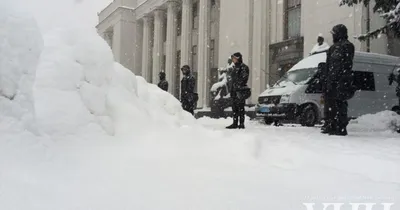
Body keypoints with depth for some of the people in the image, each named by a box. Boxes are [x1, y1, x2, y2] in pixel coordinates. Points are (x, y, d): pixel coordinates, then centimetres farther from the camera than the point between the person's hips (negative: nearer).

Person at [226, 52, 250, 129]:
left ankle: (242, 124, -2)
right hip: (234, 90, 9)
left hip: (240, 90, -9)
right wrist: (232, 90, 17)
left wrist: (239, 89, -20)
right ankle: (235, 123, 14)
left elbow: (244, 79, -15)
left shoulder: (243, 67, -7)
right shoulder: (235, 67, 19)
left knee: (240, 107, -7)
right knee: (234, 107, 9)